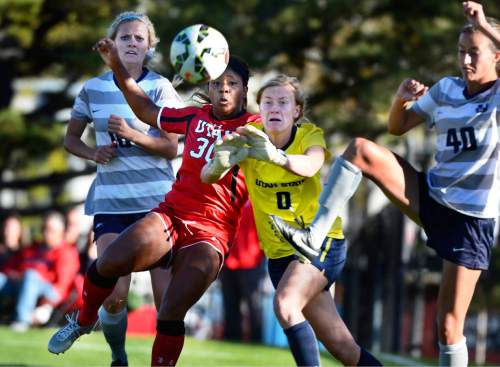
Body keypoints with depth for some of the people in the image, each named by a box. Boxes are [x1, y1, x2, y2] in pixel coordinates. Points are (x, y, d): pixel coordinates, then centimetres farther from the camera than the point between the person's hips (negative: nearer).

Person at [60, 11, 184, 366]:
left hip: (157, 200, -1)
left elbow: (171, 148, -4)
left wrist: (133, 135, -20)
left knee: (166, 298, -5)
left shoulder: (160, 87, 0)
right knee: (114, 297, -11)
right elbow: (71, 139, 17)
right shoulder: (93, 89, 6)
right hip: (110, 201, 1)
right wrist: (93, 153, -4)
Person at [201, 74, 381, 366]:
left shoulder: (310, 135, -12)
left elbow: (309, 166, -36)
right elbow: (207, 176, -22)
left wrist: (276, 156, -58)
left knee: (285, 303, -30)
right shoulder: (248, 139, -6)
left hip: (321, 240, -3)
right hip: (280, 251, 3)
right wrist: (220, 163, -46)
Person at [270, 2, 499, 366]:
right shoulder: (447, 90, 9)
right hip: (431, 196, 5)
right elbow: (397, 126, 19)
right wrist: (401, 99, -1)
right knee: (360, 150, -12)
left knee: (449, 326, -7)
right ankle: (314, 237, -15)